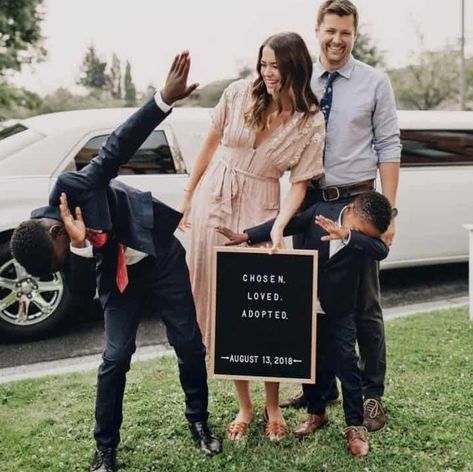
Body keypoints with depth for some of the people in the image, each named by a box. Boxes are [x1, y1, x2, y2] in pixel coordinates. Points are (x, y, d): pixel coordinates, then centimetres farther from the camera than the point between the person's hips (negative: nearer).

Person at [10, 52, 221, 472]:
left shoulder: (74, 187, -29)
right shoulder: (52, 242, -17)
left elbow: (119, 145, -32)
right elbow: (84, 291, -23)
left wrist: (165, 98, -42)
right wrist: (81, 247, -41)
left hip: (161, 254, -2)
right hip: (119, 274, 2)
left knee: (189, 344, 4)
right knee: (116, 356, -5)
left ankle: (199, 421, 26)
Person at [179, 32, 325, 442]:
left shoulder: (311, 123, -5)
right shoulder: (239, 94, -2)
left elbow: (299, 184, -5)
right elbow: (212, 143, 8)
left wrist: (280, 223, -23)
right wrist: (188, 195, 11)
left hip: (259, 213, -2)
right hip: (212, 205, 2)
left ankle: (273, 407, 16)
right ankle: (244, 406, 19)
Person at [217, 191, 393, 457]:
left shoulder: (368, 233, -14)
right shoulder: (321, 211, -10)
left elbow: (381, 251, -34)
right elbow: (288, 224, -3)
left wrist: (347, 235, -47)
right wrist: (246, 236, -7)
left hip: (340, 311, -2)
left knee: (346, 364, -2)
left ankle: (356, 426, 8)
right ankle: (316, 413, 30)